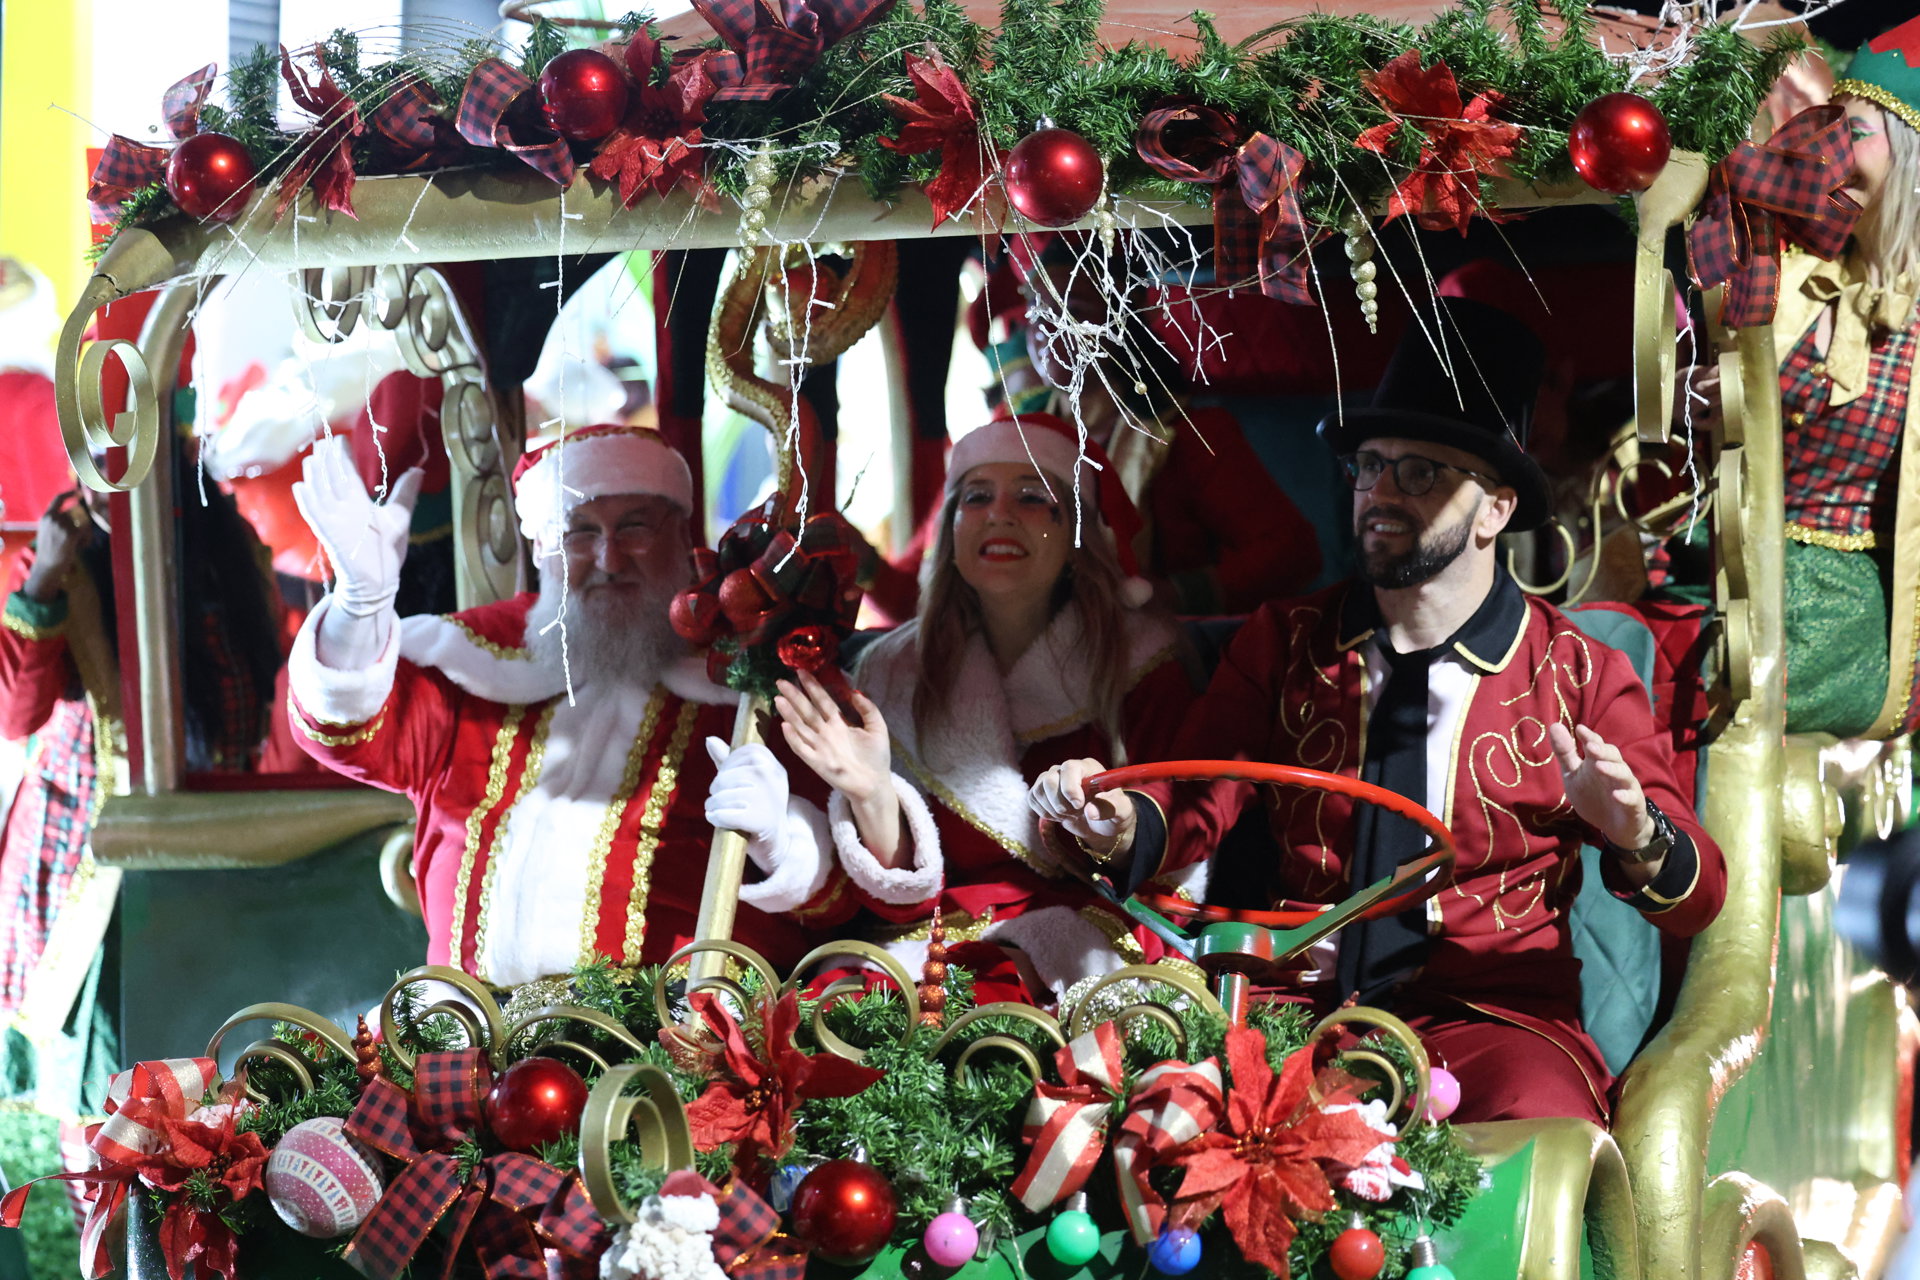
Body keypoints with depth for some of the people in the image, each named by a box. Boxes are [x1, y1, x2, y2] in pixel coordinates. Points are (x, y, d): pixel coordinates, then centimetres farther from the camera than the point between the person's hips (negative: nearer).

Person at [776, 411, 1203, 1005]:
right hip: (947, 951, 3)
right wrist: (873, 797, -17)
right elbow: (910, 899, 2)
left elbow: (1173, 886, -1)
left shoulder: (1142, 664, 0)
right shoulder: (893, 675, 6)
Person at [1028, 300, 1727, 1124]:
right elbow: (1194, 806, 6)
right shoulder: (1283, 644, 15)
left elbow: (1696, 900, 2)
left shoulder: (1581, 677, 7)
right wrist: (1120, 824, -18)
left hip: (1489, 1019, -2)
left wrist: (1634, 838, -22)